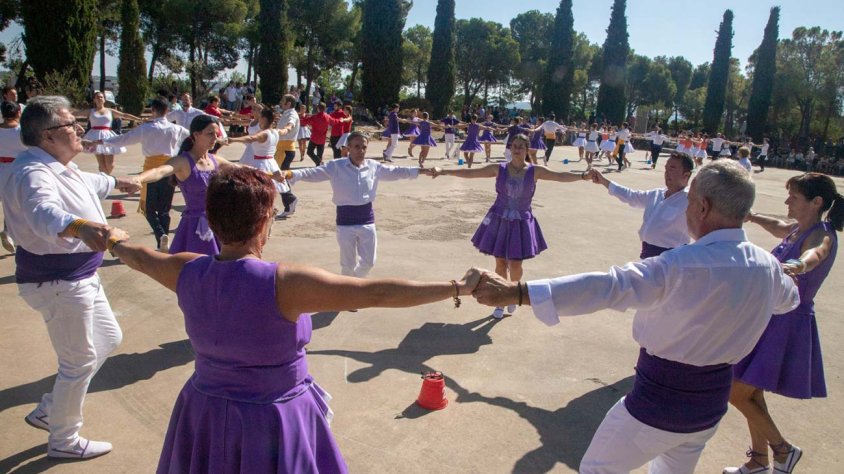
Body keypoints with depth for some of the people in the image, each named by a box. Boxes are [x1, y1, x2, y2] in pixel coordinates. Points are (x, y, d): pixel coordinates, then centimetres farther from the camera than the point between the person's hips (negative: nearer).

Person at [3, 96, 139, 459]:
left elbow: (85, 182, 32)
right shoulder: (33, 173, -24)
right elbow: (44, 213, -47)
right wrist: (79, 226, -67)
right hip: (57, 283, -11)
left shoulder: (59, 166, 8)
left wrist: (116, 182, 50)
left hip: (79, 277, 11)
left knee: (109, 339, 22)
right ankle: (63, 441, 26)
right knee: (79, 362, 3)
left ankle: (48, 412, 35)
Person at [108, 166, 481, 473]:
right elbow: (378, 293, -31)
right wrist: (458, 287, -23)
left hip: (205, 415, 5)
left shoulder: (188, 272, -11)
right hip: (272, 422, -5)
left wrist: (116, 242, 36)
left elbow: (139, 257, 13)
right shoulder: (284, 283, -29)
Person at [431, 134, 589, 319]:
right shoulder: (499, 169, -5)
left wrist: (583, 175, -29)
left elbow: (560, 176, -13)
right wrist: (443, 171, -13)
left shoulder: (535, 171, -6)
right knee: (500, 262, 7)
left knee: (515, 264, -1)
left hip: (521, 223, -1)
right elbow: (469, 173, -6)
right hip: (499, 221, 1)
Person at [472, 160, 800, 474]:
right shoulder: (767, 266, -6)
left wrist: (515, 292, -41)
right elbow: (789, 299, 17)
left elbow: (607, 286, -38)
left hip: (659, 402, -7)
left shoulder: (684, 266, -29)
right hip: (712, 405, 7)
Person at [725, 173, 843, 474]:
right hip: (772, 320, 9)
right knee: (751, 393, 17)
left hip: (785, 326, -9)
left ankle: (782, 448, 15)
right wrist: (753, 217, 24)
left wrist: (799, 264, -65)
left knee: (737, 393, -6)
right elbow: (779, 228, 33)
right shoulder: (798, 229, 7)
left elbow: (815, 254, -44)